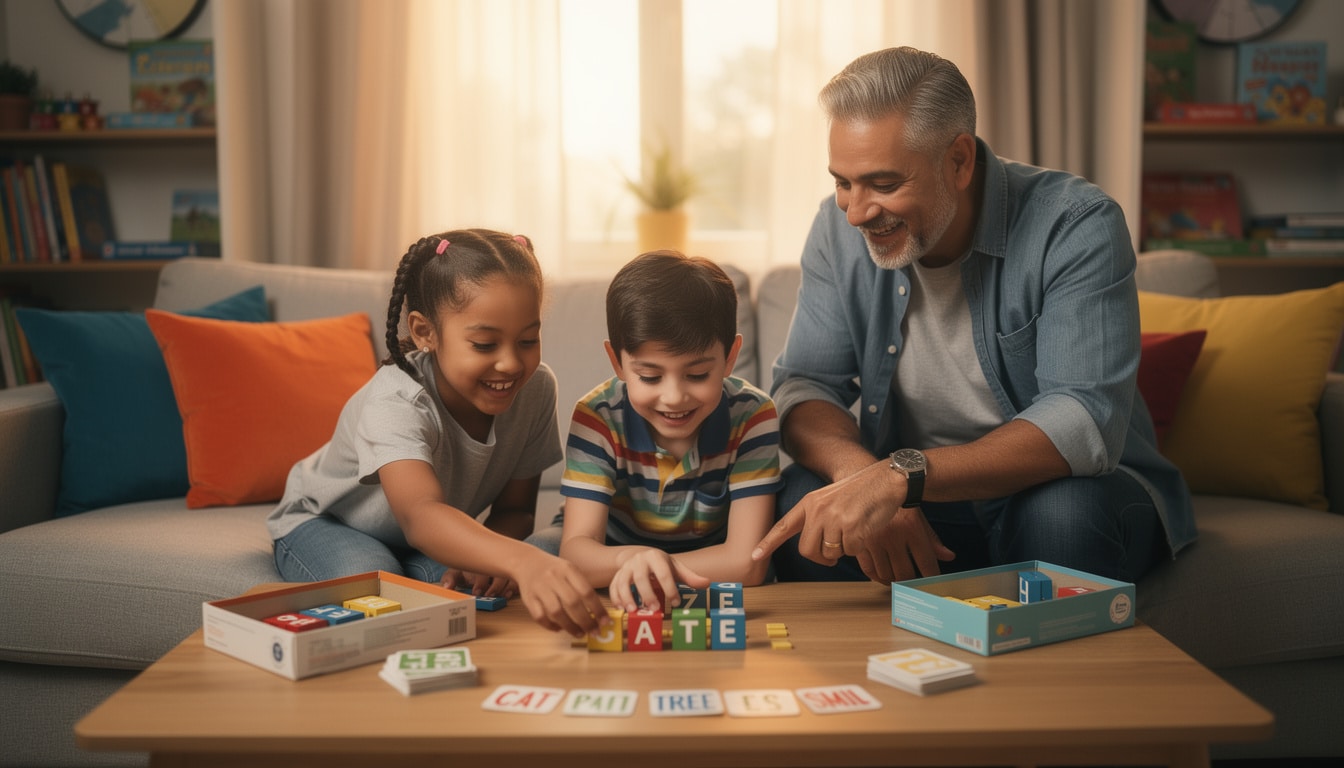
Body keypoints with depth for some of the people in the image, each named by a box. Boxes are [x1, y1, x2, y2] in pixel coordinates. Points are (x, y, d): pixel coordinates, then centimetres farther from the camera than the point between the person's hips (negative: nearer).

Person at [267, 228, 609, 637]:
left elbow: (515, 508, -10)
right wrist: (523, 560, -77)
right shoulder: (396, 404, -38)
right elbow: (420, 515, -58)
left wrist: (482, 558, -35)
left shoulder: (536, 387, -21)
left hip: (437, 534, 4)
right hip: (325, 523, -3)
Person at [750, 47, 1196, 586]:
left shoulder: (1076, 227, -20)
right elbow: (804, 386, -8)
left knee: (1064, 510, -36)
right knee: (802, 501, -25)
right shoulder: (840, 229, -5)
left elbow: (1084, 424, -30)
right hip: (920, 501, 3)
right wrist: (859, 471, -32)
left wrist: (900, 476, -43)